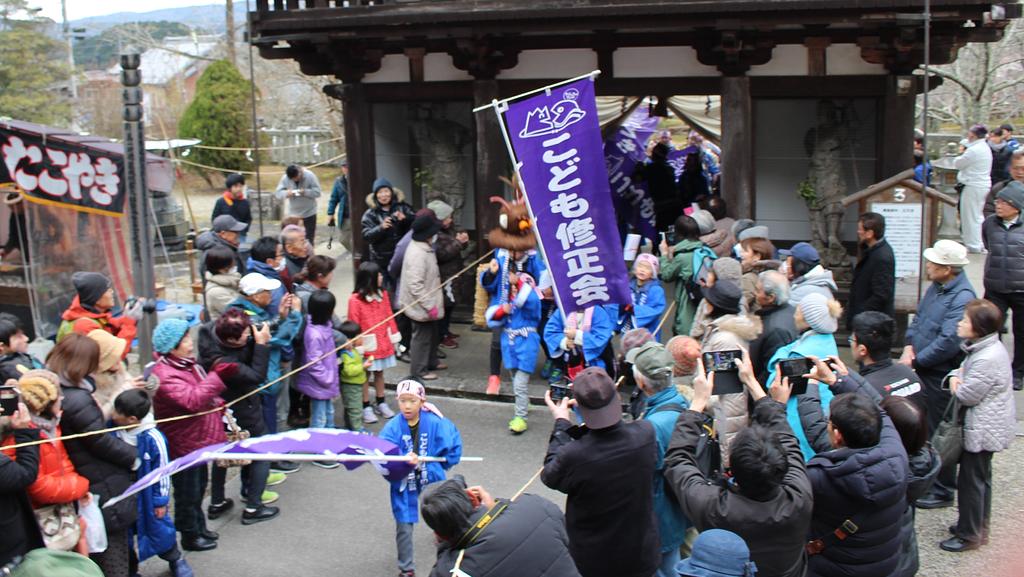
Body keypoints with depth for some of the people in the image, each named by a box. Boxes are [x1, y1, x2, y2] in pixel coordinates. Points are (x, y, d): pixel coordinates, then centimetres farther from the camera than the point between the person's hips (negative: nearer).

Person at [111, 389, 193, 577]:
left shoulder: (152, 438, -25)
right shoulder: (115, 432, -14)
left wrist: (160, 501, -9)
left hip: (147, 497, -4)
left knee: (158, 527, 13)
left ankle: (175, 560, 37)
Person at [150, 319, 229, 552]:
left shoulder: (187, 364, 5)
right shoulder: (164, 375, -27)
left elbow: (204, 394, 21)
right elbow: (192, 400, -38)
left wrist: (219, 403, 3)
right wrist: (217, 376, -37)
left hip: (197, 439, 10)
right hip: (183, 445, -10)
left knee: (199, 486, 24)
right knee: (187, 493, 7)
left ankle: (199, 527, 42)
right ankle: (190, 537, 24)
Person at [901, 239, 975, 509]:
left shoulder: (962, 298, -24)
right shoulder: (937, 287, 6)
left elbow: (948, 343, -28)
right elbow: (918, 318, 15)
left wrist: (916, 361, -19)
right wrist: (909, 346, -2)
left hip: (942, 377, -9)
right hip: (925, 372, 9)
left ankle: (942, 491, 17)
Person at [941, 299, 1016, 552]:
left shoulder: (986, 359, -29)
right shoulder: (986, 348, 3)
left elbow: (967, 396, -26)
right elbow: (965, 368, 15)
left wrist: (957, 387, -5)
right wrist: (956, 376, -7)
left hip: (983, 429, -10)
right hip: (988, 426, 10)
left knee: (970, 480, 2)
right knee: (981, 477, 22)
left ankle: (969, 535, 14)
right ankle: (979, 526, 36)